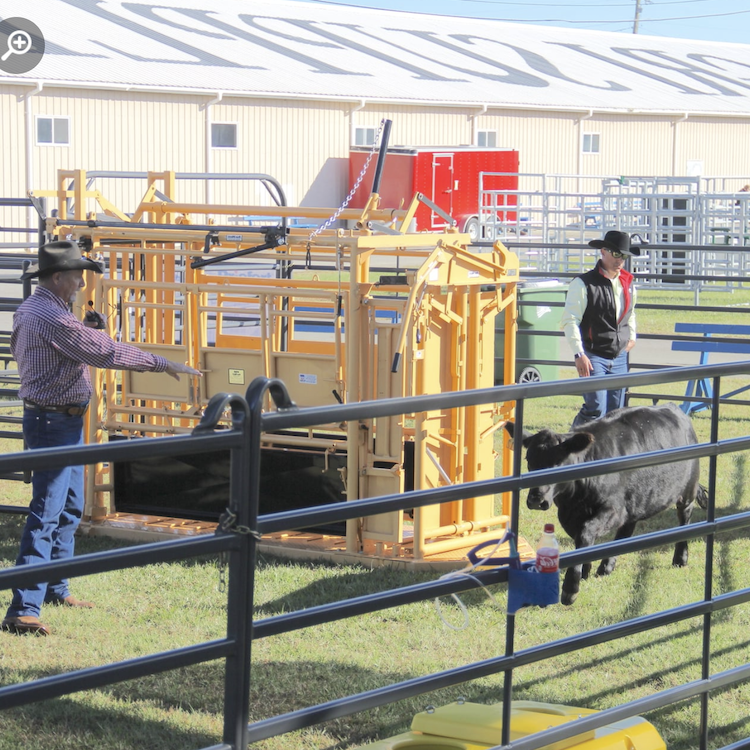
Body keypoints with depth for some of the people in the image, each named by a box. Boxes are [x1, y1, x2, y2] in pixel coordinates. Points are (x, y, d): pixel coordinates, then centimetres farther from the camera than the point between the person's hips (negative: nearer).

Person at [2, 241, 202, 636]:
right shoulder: (54, 318, -22)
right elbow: (106, 352, -23)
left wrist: (83, 332, 12)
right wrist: (163, 364, -16)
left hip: (63, 422, 11)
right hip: (55, 422, -11)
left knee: (70, 508, 21)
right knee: (46, 513, -13)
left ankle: (55, 589, 32)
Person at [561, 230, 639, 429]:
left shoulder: (628, 284, 11)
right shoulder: (584, 284, -9)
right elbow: (570, 320, -12)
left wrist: (631, 336, 23)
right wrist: (579, 355, -18)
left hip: (619, 358, 6)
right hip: (593, 356, -6)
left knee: (615, 414, 6)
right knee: (596, 410, -14)